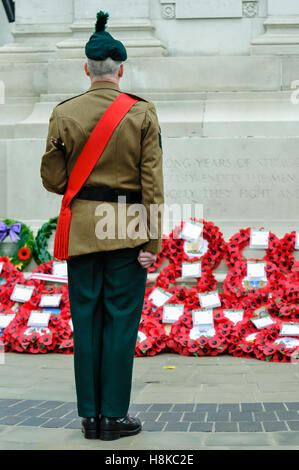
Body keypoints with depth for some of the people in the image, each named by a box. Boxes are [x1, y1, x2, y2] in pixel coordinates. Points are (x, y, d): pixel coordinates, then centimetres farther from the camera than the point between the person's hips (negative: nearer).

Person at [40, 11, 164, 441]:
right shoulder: (142, 112, -4)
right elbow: (152, 180, -6)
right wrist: (153, 240, -4)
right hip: (128, 229, -1)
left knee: (86, 320, 8)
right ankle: (114, 416, 8)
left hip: (82, 228, 2)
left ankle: (90, 415, 14)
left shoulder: (64, 114, -1)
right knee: (121, 321, 4)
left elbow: (52, 179, 1)